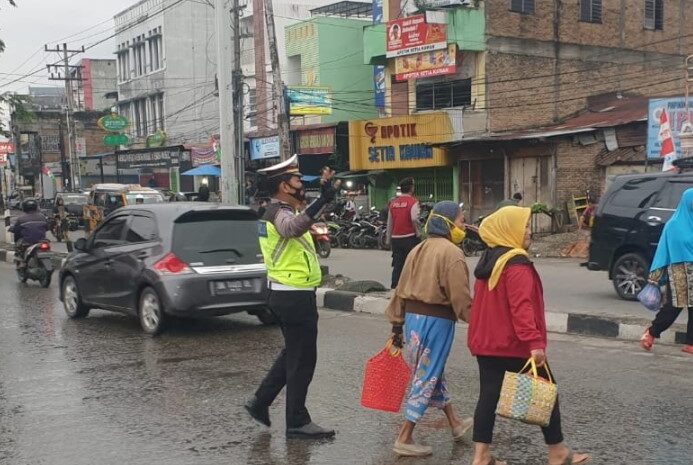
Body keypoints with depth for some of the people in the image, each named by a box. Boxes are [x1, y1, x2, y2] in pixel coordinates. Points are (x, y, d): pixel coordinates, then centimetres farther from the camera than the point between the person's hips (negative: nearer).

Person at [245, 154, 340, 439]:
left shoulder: (277, 211, 11)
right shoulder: (280, 213, -21)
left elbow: (299, 221, 34)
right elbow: (293, 226, -47)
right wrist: (324, 200, -58)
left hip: (286, 295, 10)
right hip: (295, 297, -10)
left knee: (292, 353, 22)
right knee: (302, 360, 0)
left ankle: (260, 402, 28)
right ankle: (297, 423, 9)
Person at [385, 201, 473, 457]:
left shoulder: (419, 249, 11)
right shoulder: (451, 252, -13)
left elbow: (401, 290, 12)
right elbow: (460, 297, -18)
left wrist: (397, 324, 16)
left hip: (413, 316, 9)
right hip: (436, 320, -9)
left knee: (433, 372, 20)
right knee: (427, 377, 1)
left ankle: (455, 424, 38)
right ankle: (404, 439, 5)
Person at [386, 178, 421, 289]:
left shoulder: (393, 202, 9)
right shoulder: (413, 201, -8)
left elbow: (389, 223, 12)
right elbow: (414, 218, -23)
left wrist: (389, 240, 18)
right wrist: (418, 233, -8)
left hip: (395, 238, 5)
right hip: (410, 237, -5)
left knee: (397, 266, 8)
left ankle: (394, 287, 6)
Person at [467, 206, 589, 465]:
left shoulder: (489, 260, 12)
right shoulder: (516, 265, -18)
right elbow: (521, 307, -27)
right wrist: (534, 342, -31)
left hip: (486, 342, 9)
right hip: (514, 345, -8)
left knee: (489, 394, 8)